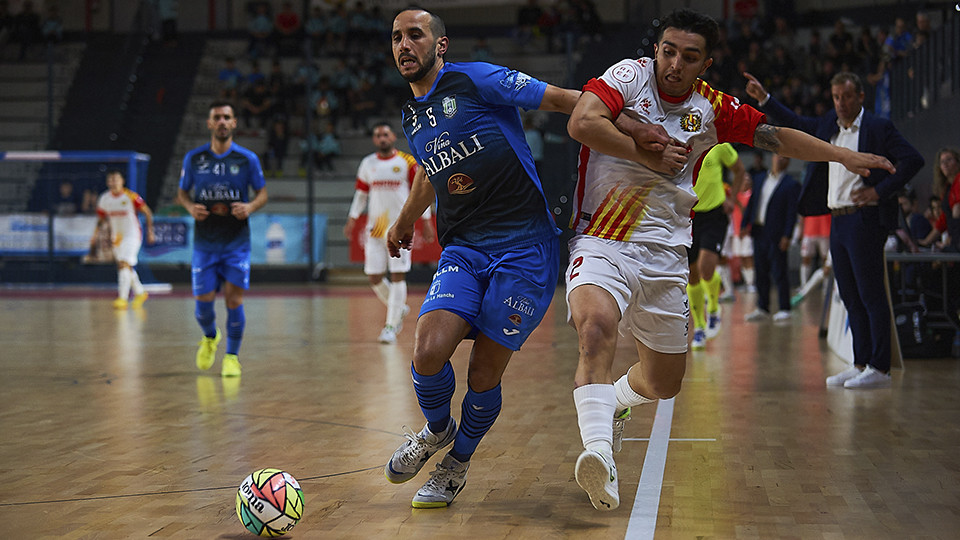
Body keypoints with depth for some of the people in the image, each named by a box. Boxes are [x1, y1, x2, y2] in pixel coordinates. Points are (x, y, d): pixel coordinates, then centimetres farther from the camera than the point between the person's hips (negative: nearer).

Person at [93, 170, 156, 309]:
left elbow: (148, 213, -5)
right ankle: (140, 293, 32)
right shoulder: (104, 198, 1)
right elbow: (101, 218, 15)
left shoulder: (131, 196, -13)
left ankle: (122, 298, -22)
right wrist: (96, 234, 2)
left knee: (125, 264, -19)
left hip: (132, 235, -6)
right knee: (124, 268, 14)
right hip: (117, 237, 6)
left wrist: (150, 232, -6)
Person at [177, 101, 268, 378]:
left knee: (234, 298, -8)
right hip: (204, 241, 1)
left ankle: (232, 356, 10)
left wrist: (251, 207, -15)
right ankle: (210, 337, 33)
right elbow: (182, 192, 11)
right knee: (203, 300, -1)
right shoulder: (194, 158, 0)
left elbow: (262, 192, 6)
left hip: (237, 241, -1)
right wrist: (190, 207, -11)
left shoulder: (247, 159, -2)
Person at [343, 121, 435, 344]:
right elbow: (361, 193, 17)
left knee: (397, 275, -10)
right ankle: (399, 308, 27)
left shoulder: (407, 162, -1)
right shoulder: (367, 164, 9)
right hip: (375, 228, 4)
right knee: (374, 277, 1)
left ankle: (391, 326, -7)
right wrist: (352, 219, 10)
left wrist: (427, 221, -2)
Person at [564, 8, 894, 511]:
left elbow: (775, 135, 18)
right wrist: (651, 155, -15)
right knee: (596, 326, -35)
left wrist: (844, 156, 21)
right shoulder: (630, 75, -6)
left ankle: (613, 405, 47)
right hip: (602, 240, -5)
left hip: (666, 254, 5)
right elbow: (581, 123, -21)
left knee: (662, 383, 13)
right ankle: (599, 454, -41)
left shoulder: (712, 108, 6)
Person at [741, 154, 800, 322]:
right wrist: (744, 224, 7)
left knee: (779, 273, -4)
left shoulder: (791, 185, -4)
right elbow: (751, 203, 16)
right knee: (761, 272, 10)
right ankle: (762, 309, 17)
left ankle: (784, 310, 2)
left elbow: (792, 212, -8)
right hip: (759, 232, 6)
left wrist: (787, 236, -14)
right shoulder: (759, 179, 14)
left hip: (776, 235, -6)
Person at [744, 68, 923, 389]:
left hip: (864, 221, -8)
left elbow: (913, 160, -13)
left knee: (871, 295, -7)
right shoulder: (829, 125, 14)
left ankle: (879, 369, -5)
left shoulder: (877, 128, -6)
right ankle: (861, 365, 15)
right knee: (850, 297, 10)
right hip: (838, 220, 8)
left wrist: (880, 191, -17)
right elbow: (796, 124, 28)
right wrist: (763, 99, 21)